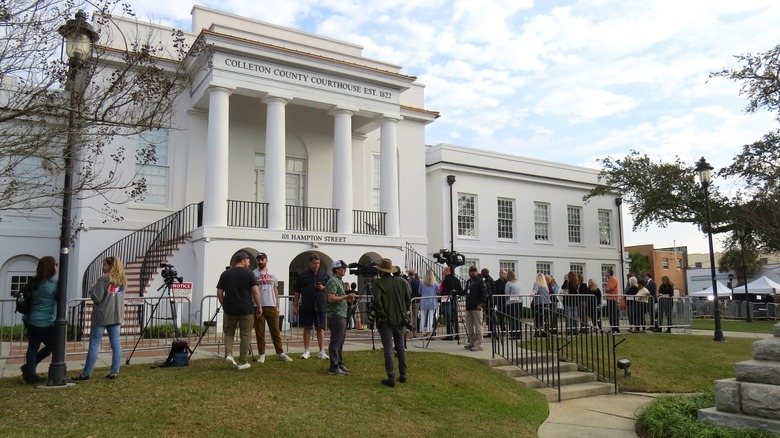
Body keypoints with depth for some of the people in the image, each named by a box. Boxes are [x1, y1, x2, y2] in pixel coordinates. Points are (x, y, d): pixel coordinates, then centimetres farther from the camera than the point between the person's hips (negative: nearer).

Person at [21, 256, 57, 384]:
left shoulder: (34, 282, 5)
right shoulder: (54, 283, -16)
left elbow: (28, 298, 15)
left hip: (31, 320, 7)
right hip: (45, 323, -7)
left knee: (33, 348, 11)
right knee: (52, 346, 10)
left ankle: (30, 374, 13)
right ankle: (28, 368, 10)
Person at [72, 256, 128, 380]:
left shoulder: (103, 279, -12)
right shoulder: (122, 281, 9)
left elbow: (96, 298, -13)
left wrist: (93, 288, 2)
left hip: (102, 316, -6)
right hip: (116, 316, 6)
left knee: (94, 345, 1)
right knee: (116, 344, 6)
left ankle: (86, 373, 5)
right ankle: (114, 372, 7)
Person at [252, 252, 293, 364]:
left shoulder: (272, 275, 11)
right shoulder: (253, 274, 1)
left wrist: (277, 305, 9)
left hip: (271, 306, 3)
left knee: (275, 330, 6)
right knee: (259, 331, 3)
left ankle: (281, 353, 11)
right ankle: (261, 354, 11)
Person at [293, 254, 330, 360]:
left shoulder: (324, 275, 7)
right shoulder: (303, 275, 4)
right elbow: (297, 292, 6)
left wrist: (323, 288, -7)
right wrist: (295, 306, 3)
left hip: (320, 306, 0)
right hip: (306, 306, 0)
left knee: (320, 328, 2)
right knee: (307, 328, 6)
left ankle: (322, 351, 8)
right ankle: (306, 351, 15)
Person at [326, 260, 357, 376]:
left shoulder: (340, 281, 19)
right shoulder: (333, 281, -12)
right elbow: (331, 298, -21)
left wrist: (348, 298, 11)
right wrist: (346, 297, -20)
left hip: (342, 315, 10)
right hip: (336, 315, -10)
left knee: (340, 340, 14)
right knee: (335, 341, -6)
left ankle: (339, 364, 22)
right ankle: (334, 367, -2)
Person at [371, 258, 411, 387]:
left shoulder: (378, 283, -13)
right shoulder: (402, 281, 3)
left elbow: (377, 301, -22)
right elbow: (408, 300, 4)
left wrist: (381, 315, -10)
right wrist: (403, 312, 13)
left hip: (386, 320, -5)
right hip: (400, 319, 5)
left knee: (388, 350, 0)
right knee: (400, 347, 17)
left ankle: (391, 378, 0)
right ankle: (403, 375, 22)